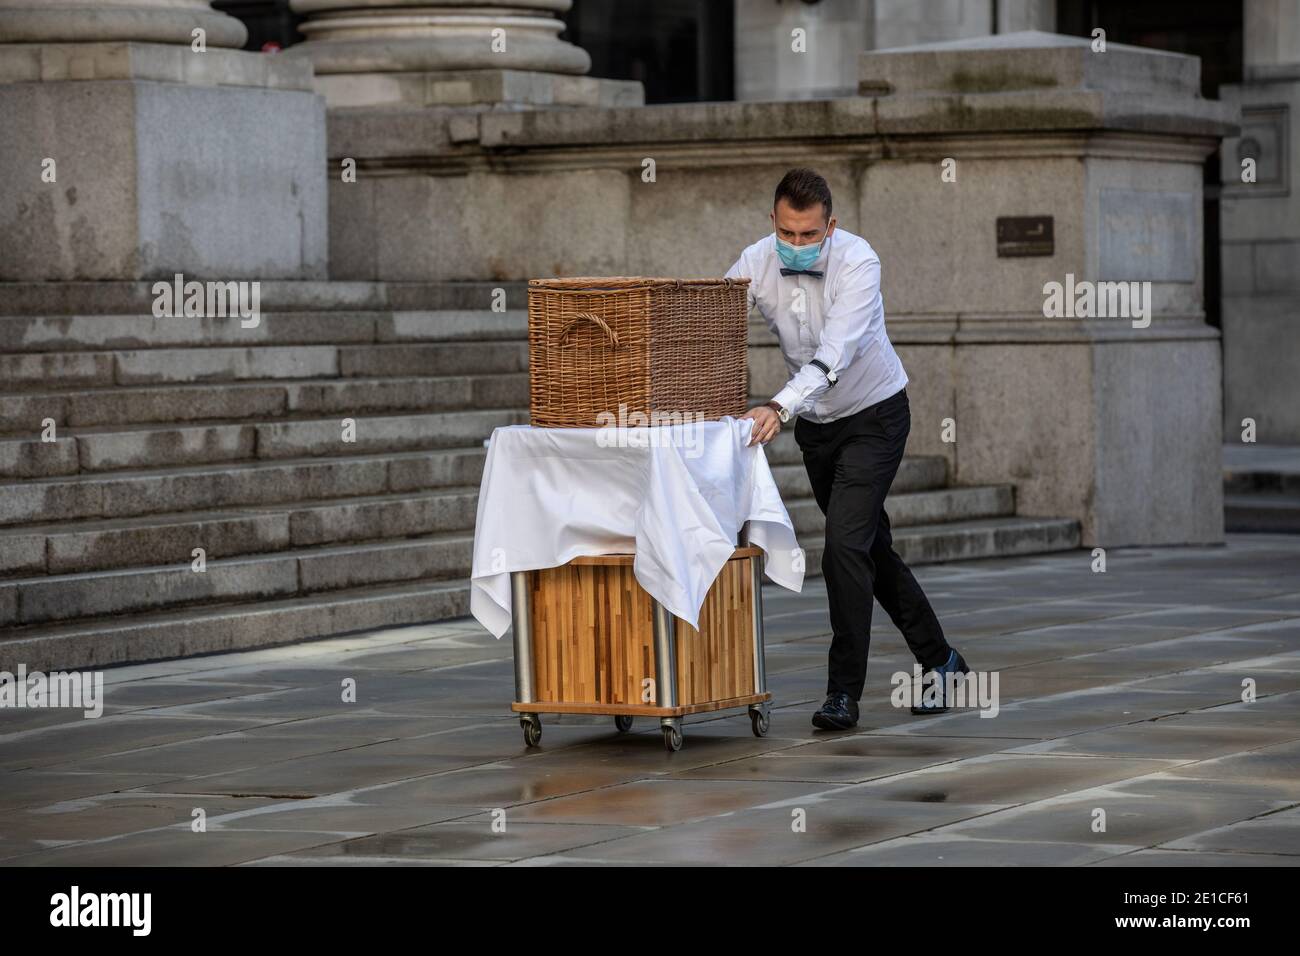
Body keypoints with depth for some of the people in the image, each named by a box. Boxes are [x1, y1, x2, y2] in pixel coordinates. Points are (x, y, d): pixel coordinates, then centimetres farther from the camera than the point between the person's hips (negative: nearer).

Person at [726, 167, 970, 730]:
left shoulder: (858, 263, -28)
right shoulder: (756, 262, -14)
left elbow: (834, 353, -39)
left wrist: (781, 407, -53)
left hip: (874, 415, -6)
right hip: (816, 424, 6)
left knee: (845, 545, -19)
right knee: (870, 546, 16)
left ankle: (844, 692, -14)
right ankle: (939, 661, 32)